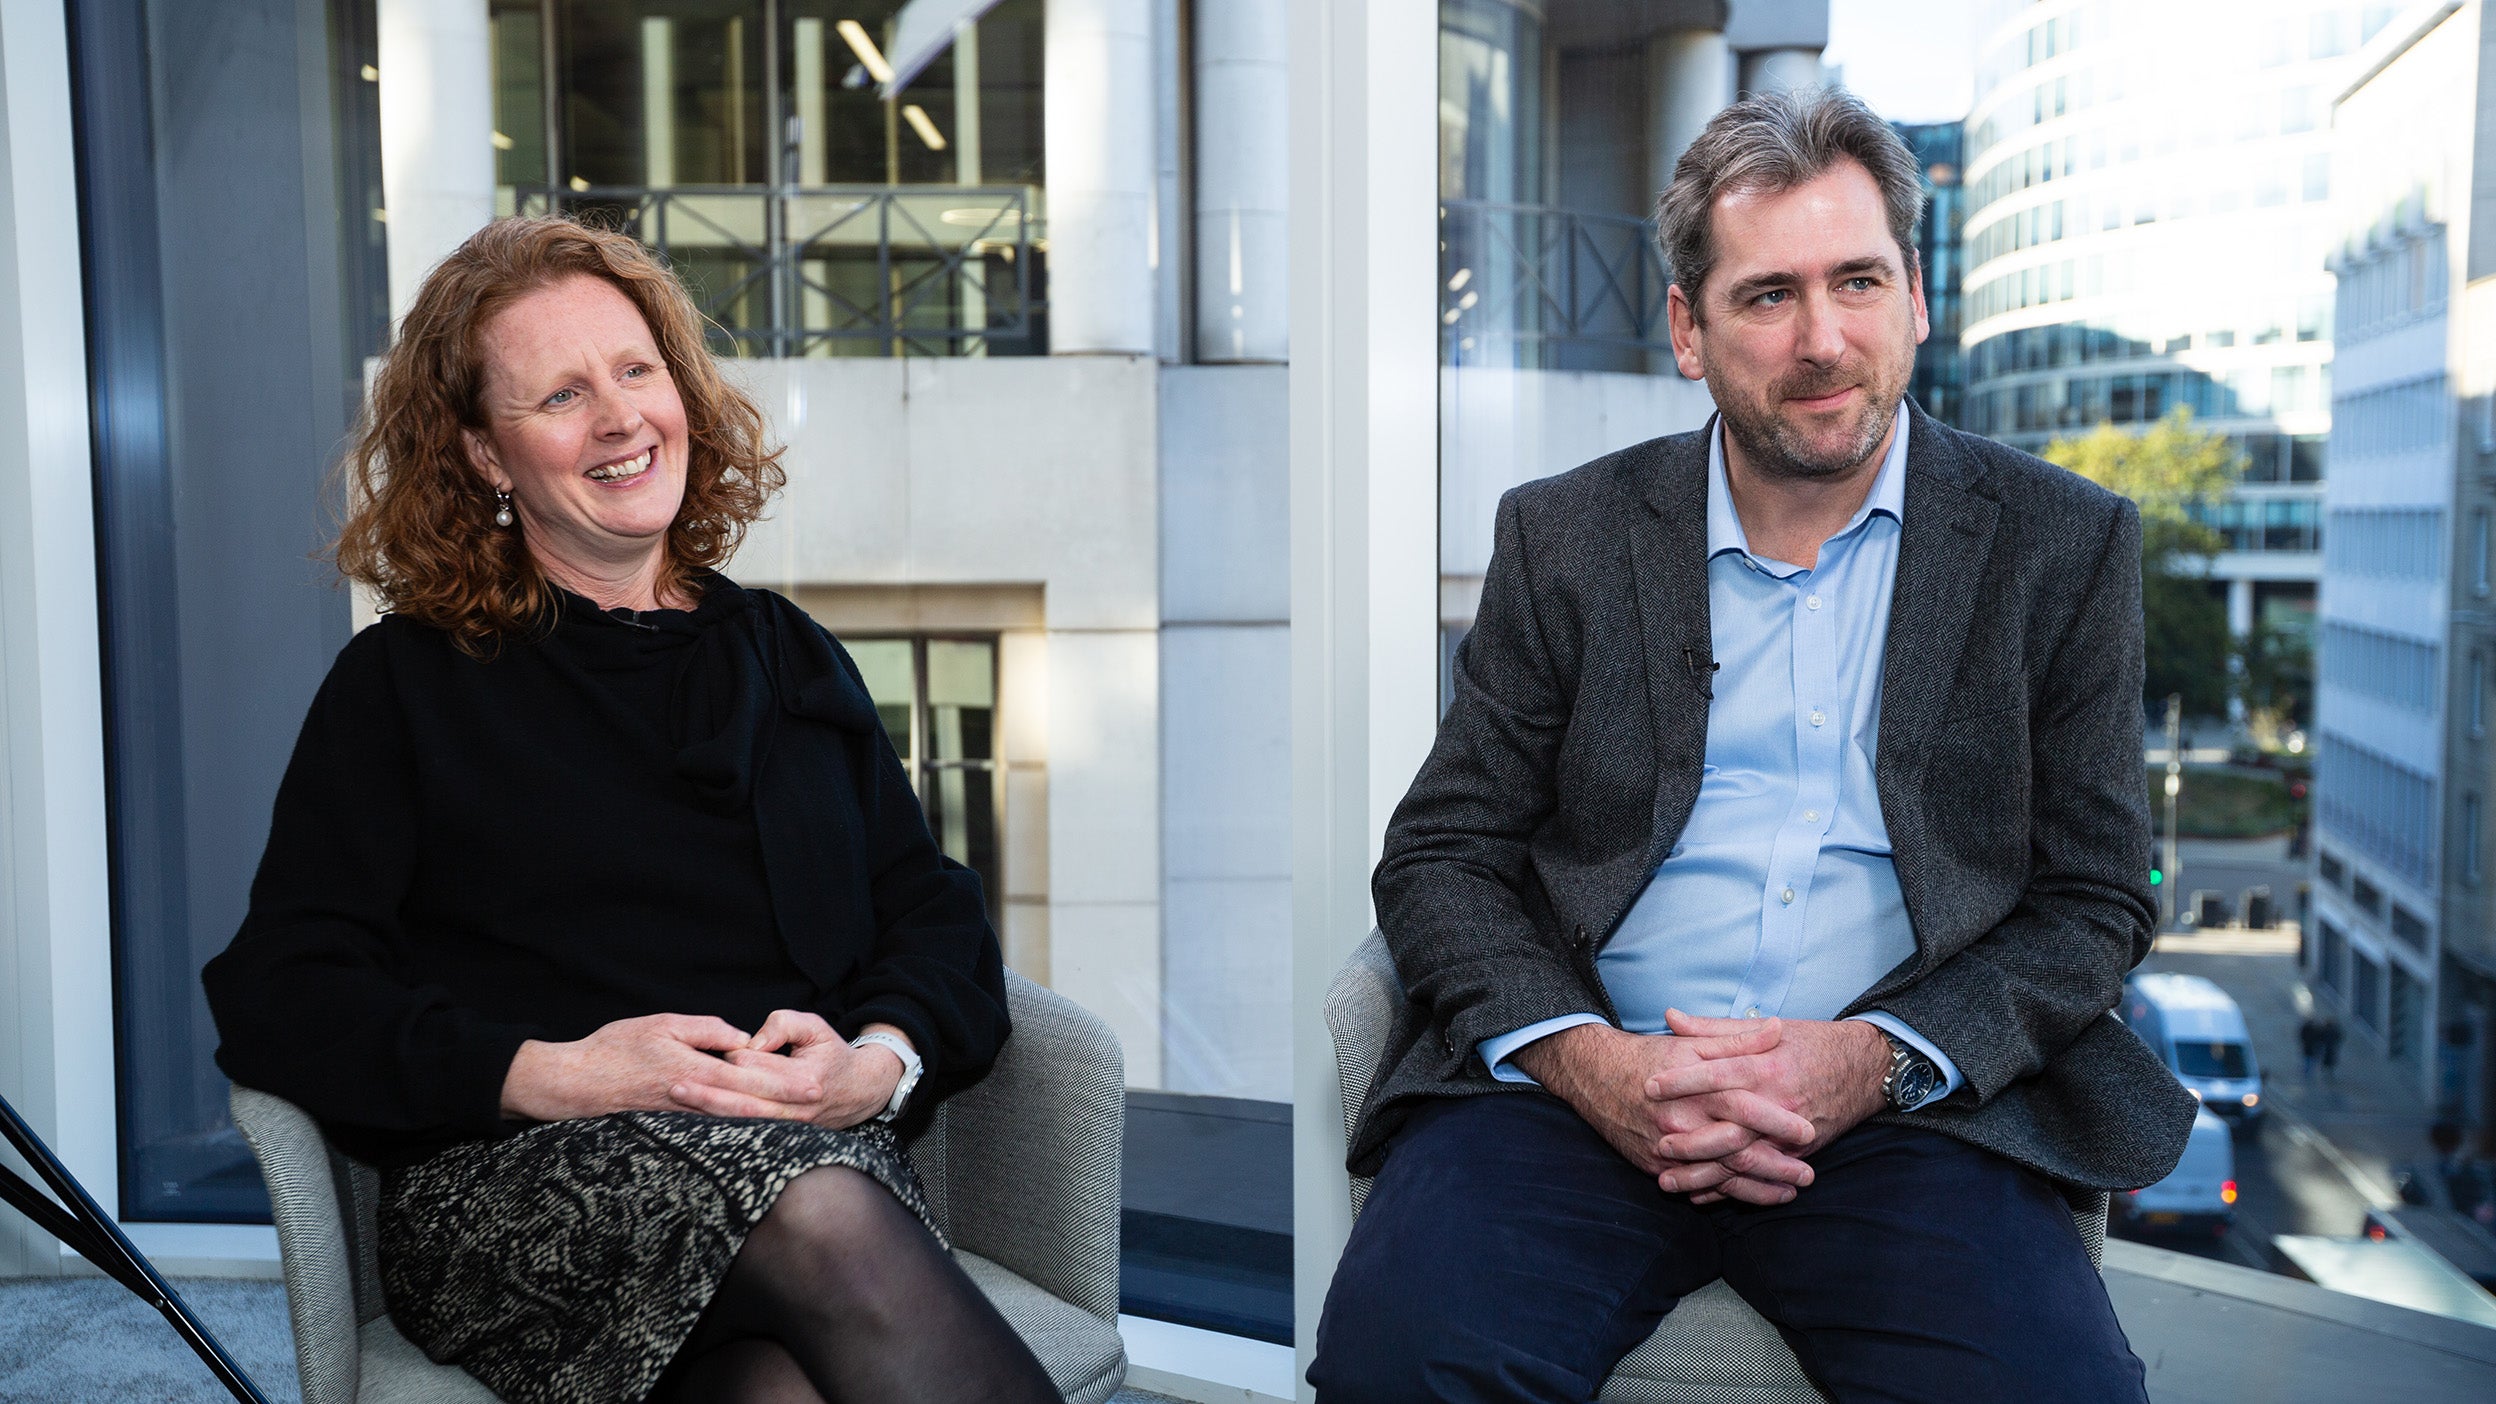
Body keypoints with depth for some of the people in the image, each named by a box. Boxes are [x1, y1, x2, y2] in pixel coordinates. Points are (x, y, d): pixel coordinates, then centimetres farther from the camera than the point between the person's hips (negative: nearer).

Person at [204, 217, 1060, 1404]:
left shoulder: (791, 657, 22)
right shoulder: (405, 682, 13)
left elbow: (937, 916, 16)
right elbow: (278, 997, 3)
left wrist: (880, 1062, -7)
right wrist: (552, 1074, -13)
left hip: (823, 1152, 2)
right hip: (511, 1187, -2)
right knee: (819, 1218, -35)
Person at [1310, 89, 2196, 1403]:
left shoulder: (2060, 545, 8)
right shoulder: (1564, 536, 9)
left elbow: (2093, 900, 7)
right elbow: (1439, 857, 7)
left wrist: (1872, 1059, -11)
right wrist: (1582, 1058, -13)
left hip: (1904, 1108, 1)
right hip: (1585, 1085, 0)